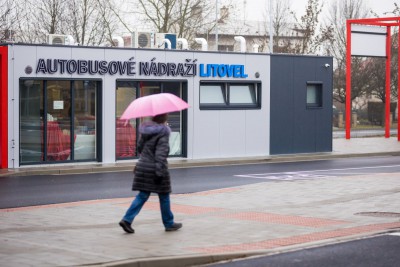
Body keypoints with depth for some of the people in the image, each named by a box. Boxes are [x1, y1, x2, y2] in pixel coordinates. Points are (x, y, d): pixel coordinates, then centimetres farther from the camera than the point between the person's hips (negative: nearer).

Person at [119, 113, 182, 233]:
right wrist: (159, 171, -23)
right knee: (164, 197, 9)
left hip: (142, 167, 6)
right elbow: (161, 153, -21)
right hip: (155, 168, -6)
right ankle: (169, 223, 20)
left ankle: (127, 219, -4)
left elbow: (140, 147, 18)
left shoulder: (146, 130, 7)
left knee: (142, 195, 9)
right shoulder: (163, 132, -14)